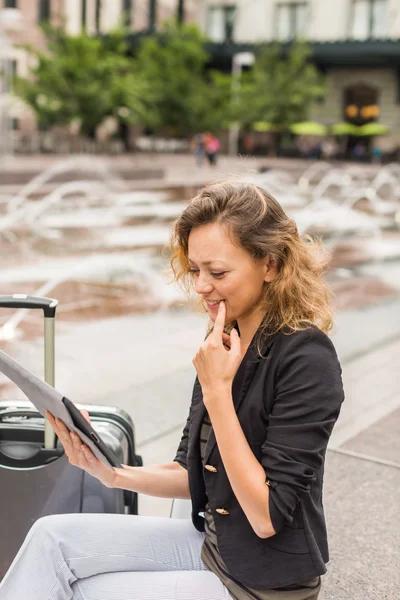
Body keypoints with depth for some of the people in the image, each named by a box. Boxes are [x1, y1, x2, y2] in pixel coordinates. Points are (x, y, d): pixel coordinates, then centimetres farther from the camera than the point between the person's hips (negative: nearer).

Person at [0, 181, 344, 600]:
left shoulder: (306, 357, -23)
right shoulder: (224, 340, -1)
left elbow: (268, 517, -24)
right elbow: (193, 476, 5)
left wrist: (217, 391, -26)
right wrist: (115, 474, -13)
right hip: (211, 542, 6)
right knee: (53, 537, -7)